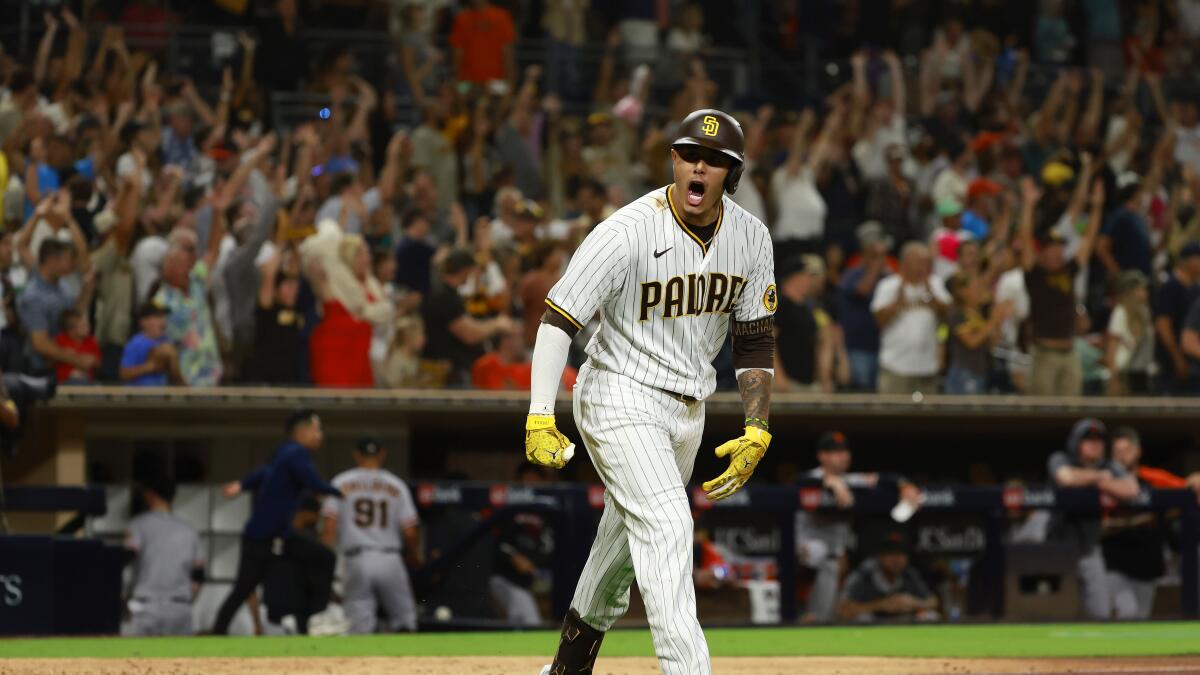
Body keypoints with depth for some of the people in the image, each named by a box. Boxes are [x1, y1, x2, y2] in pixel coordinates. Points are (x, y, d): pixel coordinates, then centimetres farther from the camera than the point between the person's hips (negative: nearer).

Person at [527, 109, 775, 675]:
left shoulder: (750, 237, -3)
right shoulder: (628, 232, -21)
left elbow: (755, 339, 6)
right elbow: (559, 317, -20)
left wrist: (756, 433, -2)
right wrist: (540, 418, -29)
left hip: (688, 407, 7)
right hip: (621, 397, -7)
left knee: (631, 535, 18)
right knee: (666, 525, -22)